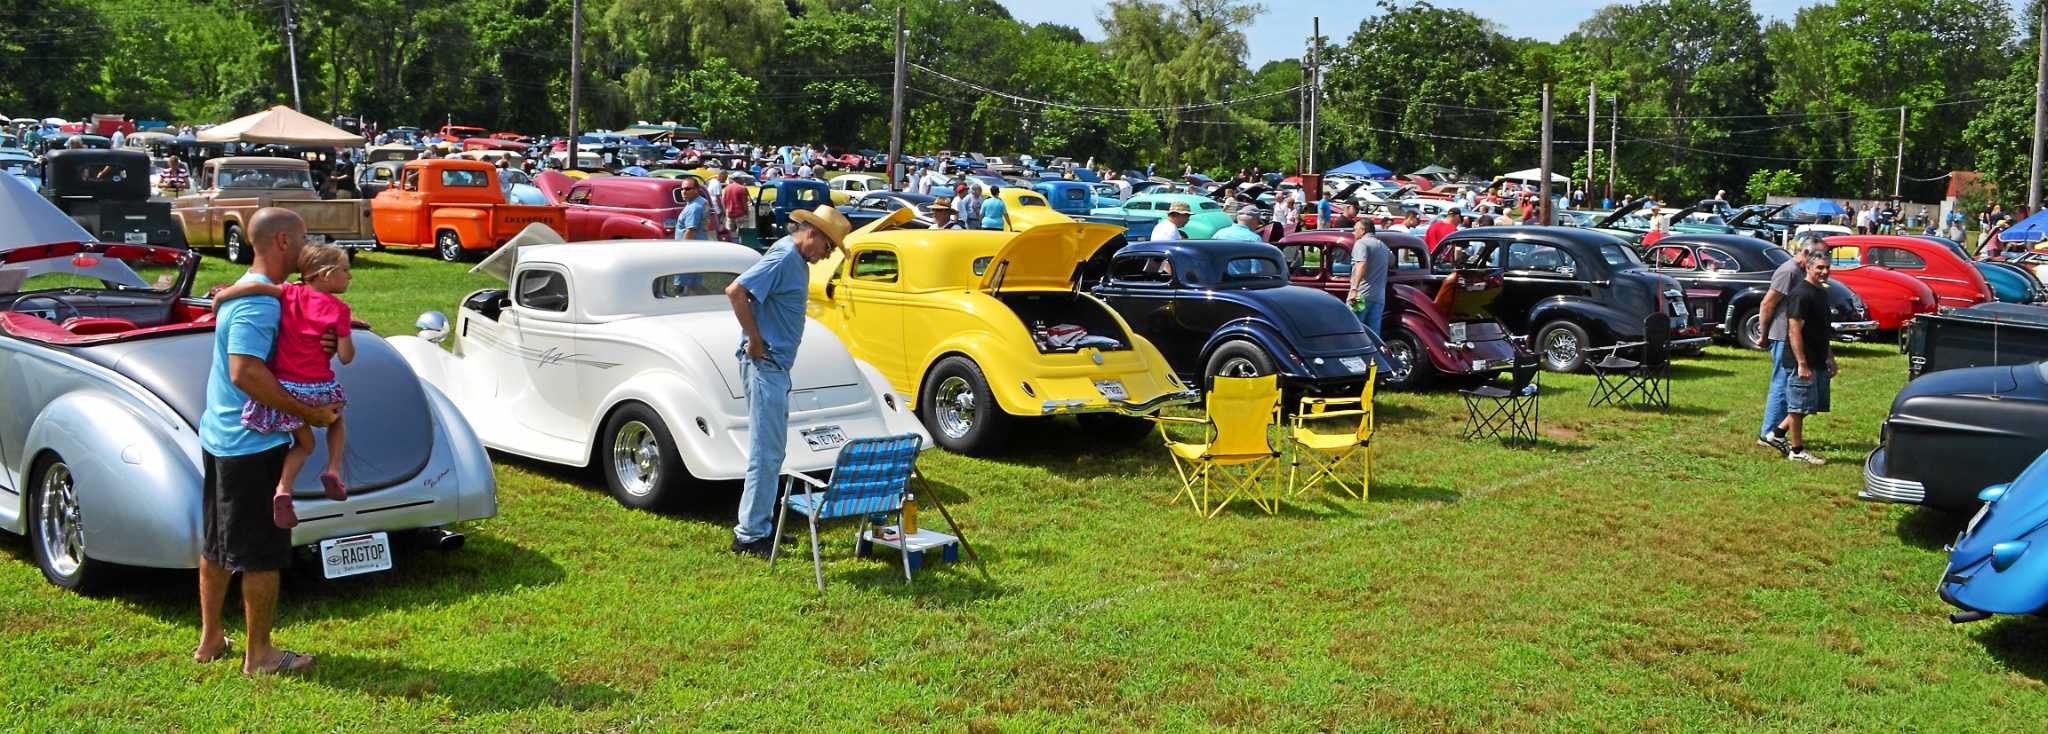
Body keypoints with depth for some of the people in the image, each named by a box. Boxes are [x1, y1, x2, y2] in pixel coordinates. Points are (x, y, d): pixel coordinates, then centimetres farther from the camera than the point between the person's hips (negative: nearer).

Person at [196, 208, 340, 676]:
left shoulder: (247, 290, 12)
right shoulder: (259, 301, -20)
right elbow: (245, 371, -29)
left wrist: (320, 347, -3)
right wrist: (308, 413, -25)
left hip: (220, 438, 11)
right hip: (253, 444, -11)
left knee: (217, 544, 18)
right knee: (263, 553, 0)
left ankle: (210, 640, 30)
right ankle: (260, 655, 9)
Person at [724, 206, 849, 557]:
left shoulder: (797, 261, 14)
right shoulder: (782, 258, -16)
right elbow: (735, 291, -26)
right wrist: (754, 340, -20)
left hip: (776, 365, 10)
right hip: (765, 364, -10)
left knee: (771, 450, 16)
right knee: (765, 452, -8)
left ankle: (759, 526, 24)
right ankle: (749, 535, -3)